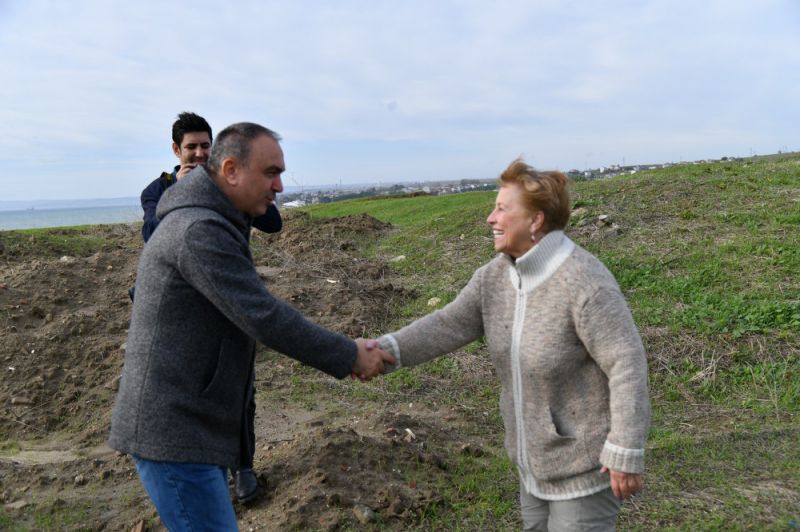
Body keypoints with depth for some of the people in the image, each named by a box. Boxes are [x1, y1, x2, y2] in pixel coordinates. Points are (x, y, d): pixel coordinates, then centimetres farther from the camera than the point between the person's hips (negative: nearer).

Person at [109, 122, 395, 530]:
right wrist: (348, 357, -14)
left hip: (185, 425, 10)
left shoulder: (208, 223, 13)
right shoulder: (199, 231, -20)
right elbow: (264, 318, -23)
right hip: (172, 432, -10)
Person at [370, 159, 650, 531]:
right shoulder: (495, 275, -3)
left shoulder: (584, 281, -27)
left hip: (585, 461, -8)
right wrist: (387, 350, -19)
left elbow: (627, 364, -25)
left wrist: (626, 454, -23)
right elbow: (449, 325, -4)